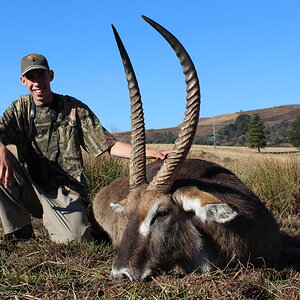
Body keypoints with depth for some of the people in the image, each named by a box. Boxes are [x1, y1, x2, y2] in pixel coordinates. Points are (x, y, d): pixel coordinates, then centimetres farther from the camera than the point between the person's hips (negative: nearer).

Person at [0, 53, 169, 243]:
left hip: (65, 192, -2)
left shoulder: (74, 109, 2)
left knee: (74, 238, -29)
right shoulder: (20, 108, 9)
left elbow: (109, 145, -1)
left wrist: (149, 153, -17)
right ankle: (19, 229, -8)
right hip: (29, 189, 3)